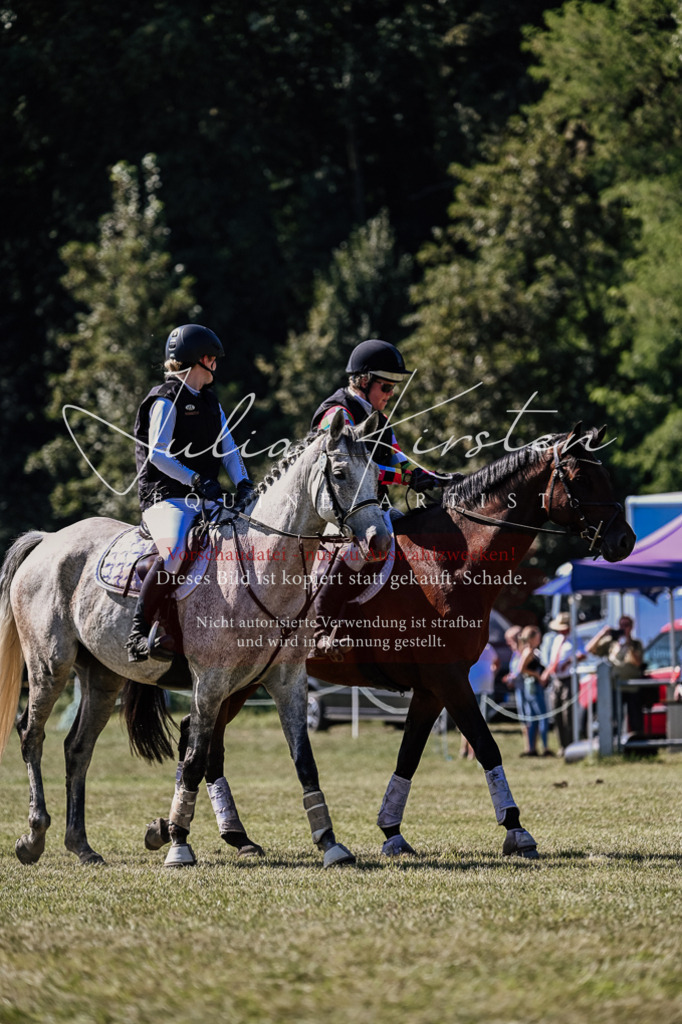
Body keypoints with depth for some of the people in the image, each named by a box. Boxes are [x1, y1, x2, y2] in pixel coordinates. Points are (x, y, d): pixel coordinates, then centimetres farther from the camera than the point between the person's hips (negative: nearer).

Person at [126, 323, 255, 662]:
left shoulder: (211, 405, 23)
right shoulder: (167, 400, -1)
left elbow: (228, 450, 15)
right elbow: (158, 454, -12)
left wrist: (243, 484, -5)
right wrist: (196, 480, -24)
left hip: (208, 501, 8)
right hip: (167, 497, -8)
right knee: (174, 555, -35)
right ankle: (138, 634, -31)